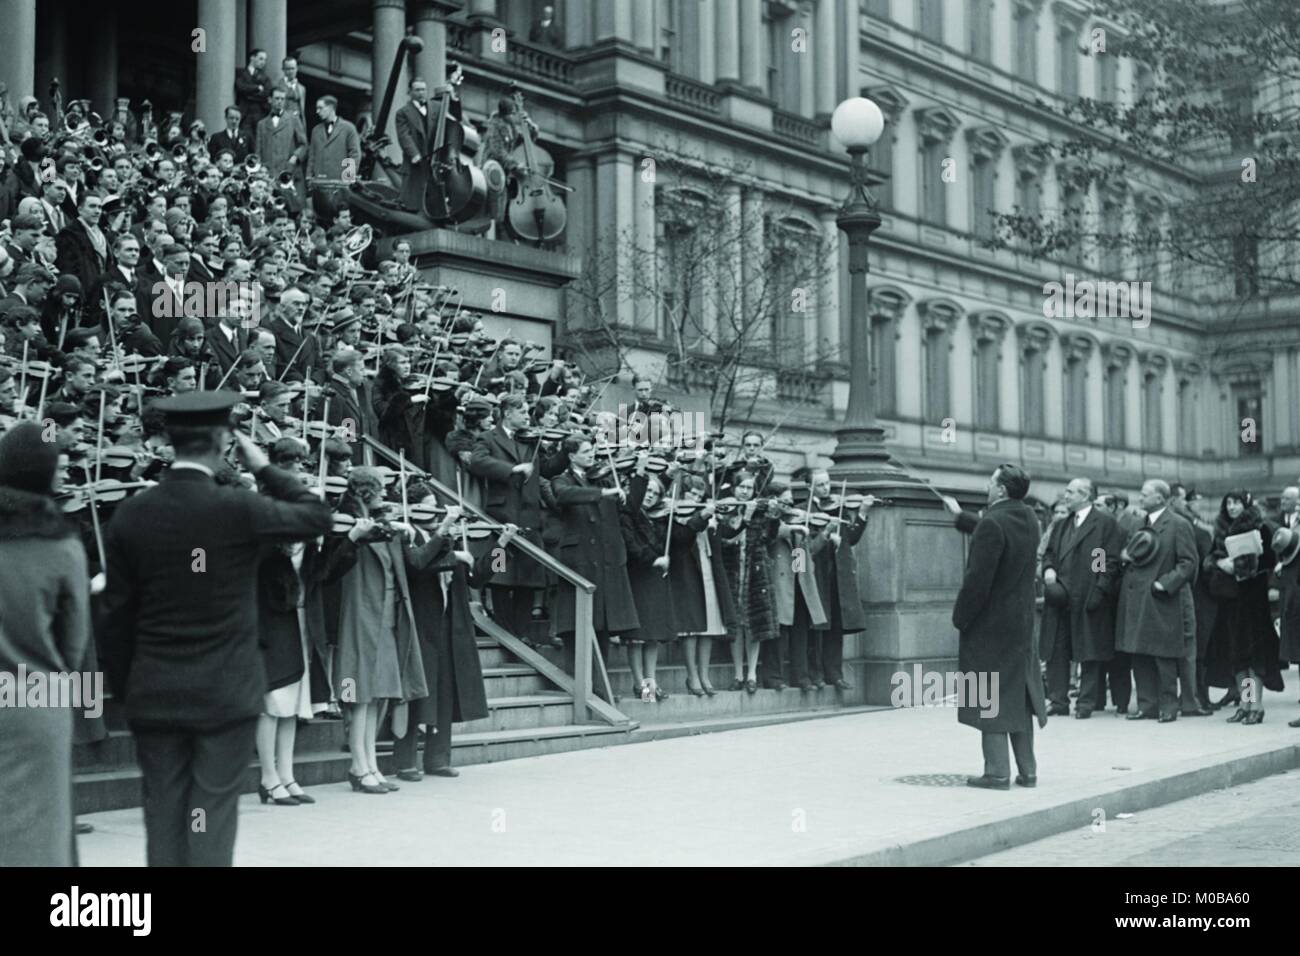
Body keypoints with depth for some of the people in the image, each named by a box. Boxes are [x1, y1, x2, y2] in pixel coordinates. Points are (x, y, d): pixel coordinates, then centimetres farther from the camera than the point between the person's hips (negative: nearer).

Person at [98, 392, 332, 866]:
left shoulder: (129, 515, -2)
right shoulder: (239, 509, -12)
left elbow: (117, 614, 3)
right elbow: (317, 515, 2)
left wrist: (123, 686, 12)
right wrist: (264, 467, 9)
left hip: (154, 695, 3)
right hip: (226, 692, -3)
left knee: (163, 814, 10)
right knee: (213, 815, 2)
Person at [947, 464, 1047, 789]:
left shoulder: (992, 524, -21)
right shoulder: (1028, 518, 5)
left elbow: (977, 579, -22)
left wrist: (960, 617, -11)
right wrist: (960, 516, 35)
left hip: (989, 623, -8)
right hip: (1021, 622, 8)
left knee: (990, 699, -1)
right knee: (1017, 695, 14)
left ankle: (997, 772, 1)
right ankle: (1027, 770, 18)